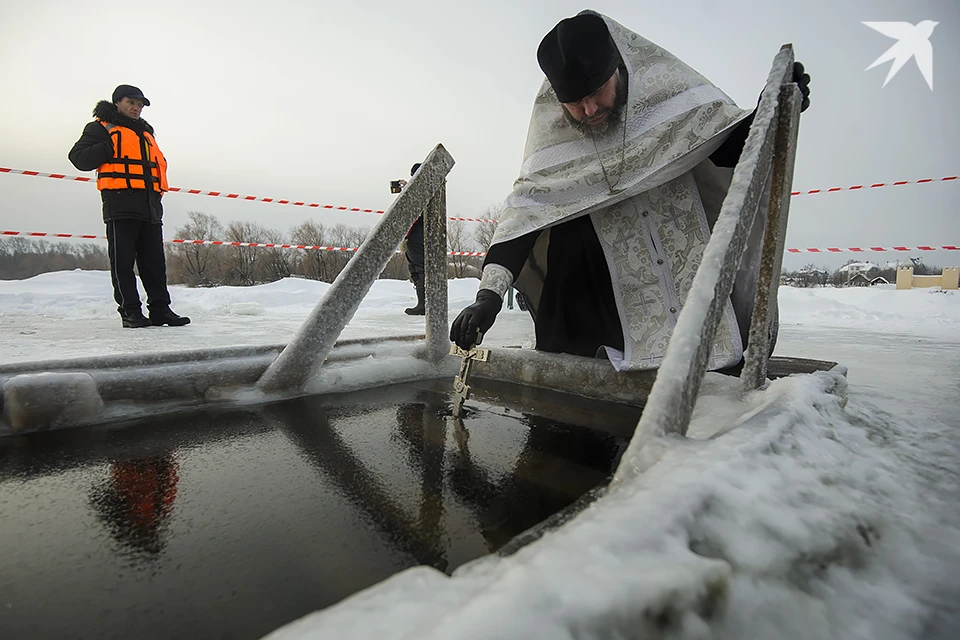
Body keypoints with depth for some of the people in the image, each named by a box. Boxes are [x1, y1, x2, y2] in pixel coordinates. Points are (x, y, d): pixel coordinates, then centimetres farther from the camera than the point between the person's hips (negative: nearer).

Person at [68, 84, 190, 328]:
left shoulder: (146, 133, 27)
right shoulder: (101, 128, 8)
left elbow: (159, 162, 31)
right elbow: (79, 157, -1)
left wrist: (160, 184, 11)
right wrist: (111, 147, -12)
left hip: (150, 205, 6)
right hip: (121, 203, -6)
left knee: (154, 261, 3)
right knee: (123, 260, -5)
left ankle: (160, 309, 4)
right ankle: (130, 310, -2)